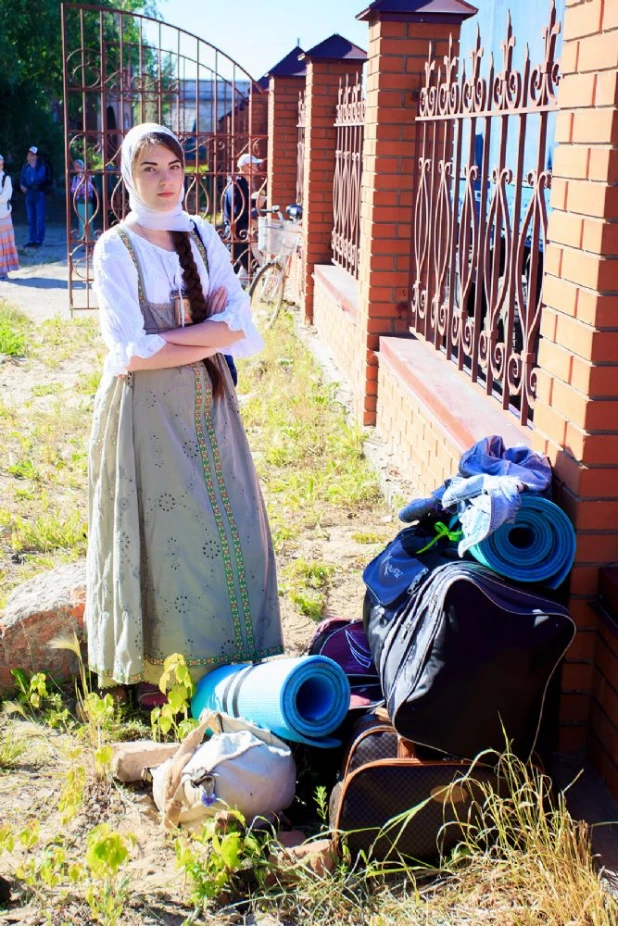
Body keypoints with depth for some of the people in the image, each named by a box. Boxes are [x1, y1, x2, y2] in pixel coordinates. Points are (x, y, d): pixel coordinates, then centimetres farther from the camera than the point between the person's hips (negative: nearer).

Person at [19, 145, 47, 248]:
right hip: (29, 195, 5)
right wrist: (22, 185, -4)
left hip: (39, 194, -5)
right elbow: (22, 179, 14)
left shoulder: (41, 167, -5)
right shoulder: (25, 167, 10)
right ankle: (32, 240, 13)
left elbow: (39, 179, -16)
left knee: (39, 219, -5)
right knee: (30, 219, 8)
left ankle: (39, 240, -1)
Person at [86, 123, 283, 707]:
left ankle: (221, 656, 25)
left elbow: (241, 325, -5)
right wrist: (209, 336, -12)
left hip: (205, 402, 4)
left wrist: (167, 336, -15)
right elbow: (130, 353, -17)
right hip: (144, 410, -4)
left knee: (224, 526, 8)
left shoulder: (203, 237, 5)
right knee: (157, 530, 3)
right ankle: (150, 667, 20)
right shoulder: (115, 249, -8)